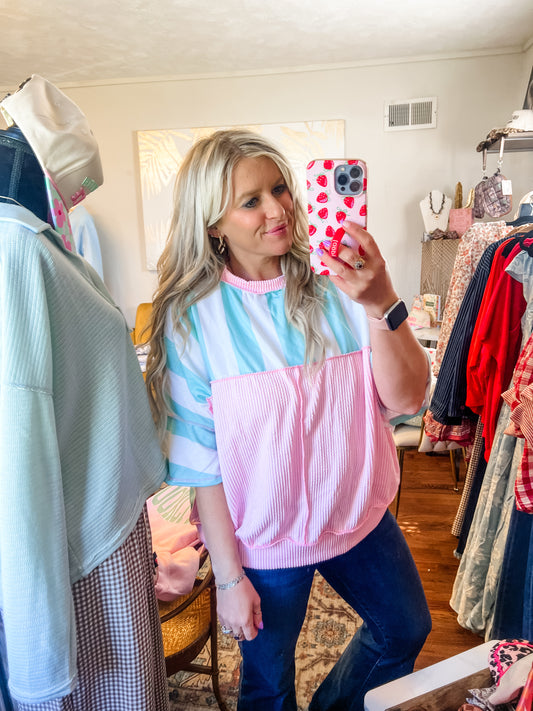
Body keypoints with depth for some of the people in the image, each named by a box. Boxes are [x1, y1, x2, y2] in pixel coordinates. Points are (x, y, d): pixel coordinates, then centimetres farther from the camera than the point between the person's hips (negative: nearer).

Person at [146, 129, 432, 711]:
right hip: (263, 541, -3)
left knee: (407, 630, 28)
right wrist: (229, 576, -9)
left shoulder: (334, 283, -12)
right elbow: (201, 462, -14)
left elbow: (407, 399, -17)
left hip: (358, 516, 4)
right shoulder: (191, 317, -18)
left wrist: (382, 304, -33)